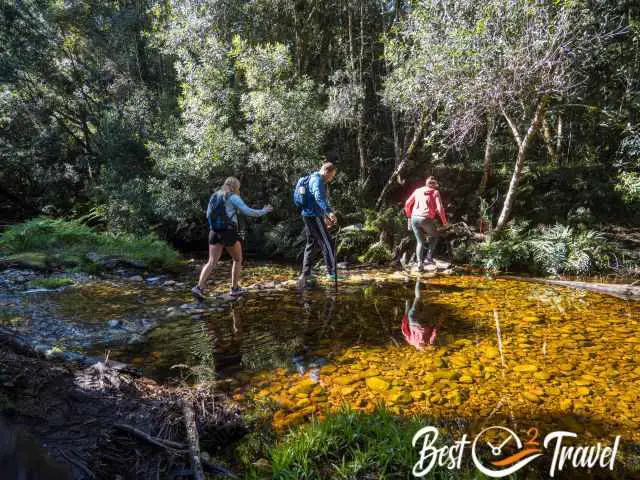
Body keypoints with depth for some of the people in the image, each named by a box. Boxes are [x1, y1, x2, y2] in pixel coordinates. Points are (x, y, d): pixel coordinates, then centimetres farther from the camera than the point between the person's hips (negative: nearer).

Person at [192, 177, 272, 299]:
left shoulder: (214, 196, 15)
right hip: (229, 232, -5)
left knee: (211, 262, 1)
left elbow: (208, 215, 22)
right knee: (238, 259, 14)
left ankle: (199, 287, -16)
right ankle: (234, 288, 16)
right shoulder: (233, 197, -5)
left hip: (215, 232, 6)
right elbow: (248, 212, -9)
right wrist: (263, 211, 5)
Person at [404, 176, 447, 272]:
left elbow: (407, 204, 15)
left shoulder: (418, 190, 17)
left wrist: (409, 217, 27)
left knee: (420, 242, 15)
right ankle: (429, 257, 16)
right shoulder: (435, 192, 7)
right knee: (434, 236, 26)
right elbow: (440, 208, -5)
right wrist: (444, 221, 8)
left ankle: (420, 263, -1)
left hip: (414, 218, 3)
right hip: (426, 219, -3)